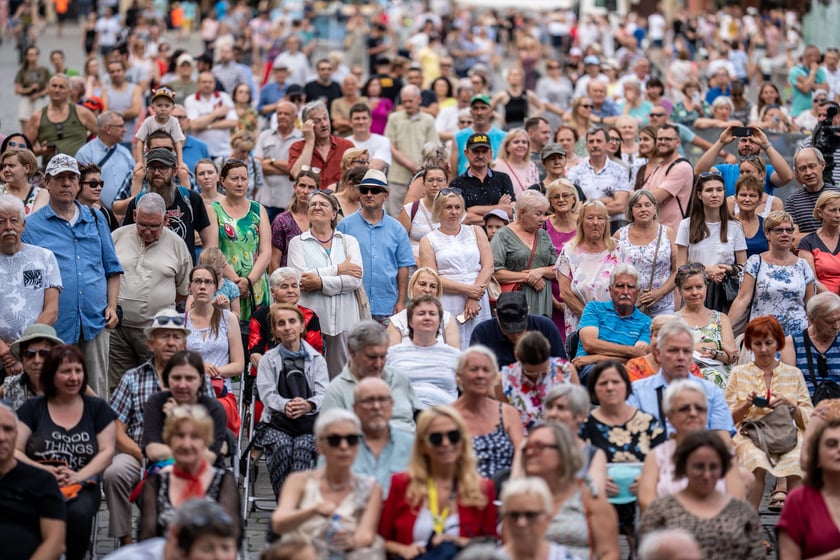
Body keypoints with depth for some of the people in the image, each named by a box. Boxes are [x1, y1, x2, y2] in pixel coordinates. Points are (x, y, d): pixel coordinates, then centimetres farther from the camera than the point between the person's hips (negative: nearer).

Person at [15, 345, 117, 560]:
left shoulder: (97, 408, 14)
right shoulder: (32, 409, 13)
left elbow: (107, 451, 6)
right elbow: (14, 450, 4)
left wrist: (78, 476, -12)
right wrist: (41, 470, -15)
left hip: (82, 485, 0)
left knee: (78, 513, -36)